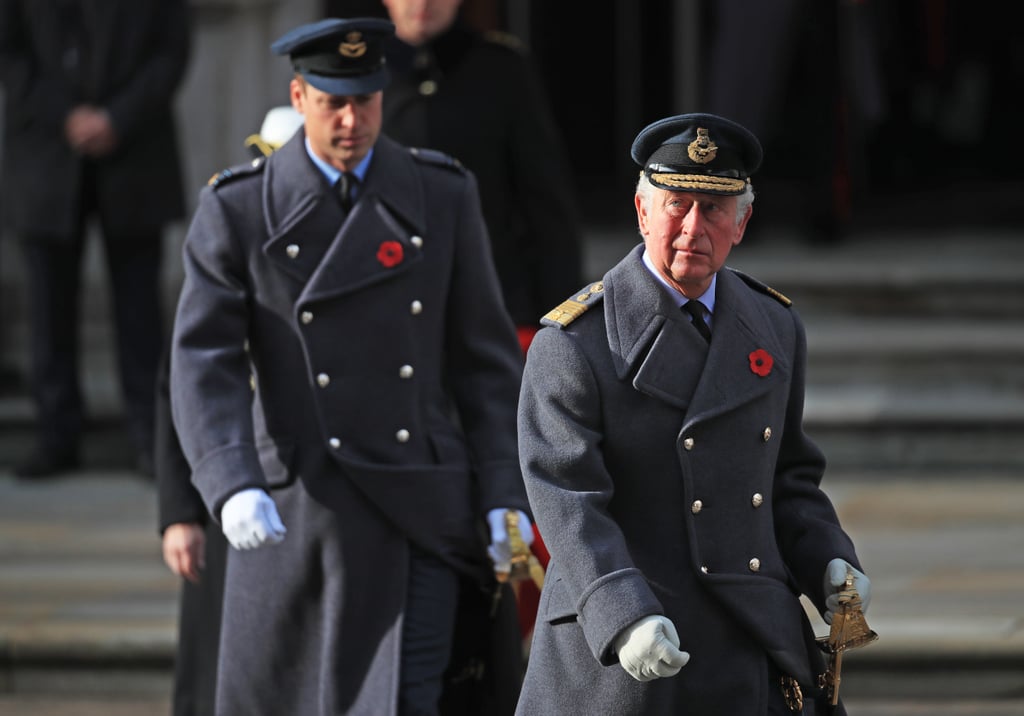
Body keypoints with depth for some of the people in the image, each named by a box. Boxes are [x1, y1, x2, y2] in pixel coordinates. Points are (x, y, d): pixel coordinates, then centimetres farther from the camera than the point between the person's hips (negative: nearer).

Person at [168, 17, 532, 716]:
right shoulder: (237, 209, -3)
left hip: (416, 507, 0)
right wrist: (233, 489, -25)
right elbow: (204, 364, -9)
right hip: (291, 515, 0)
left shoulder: (443, 194, 3)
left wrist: (505, 497, -1)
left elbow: (484, 357, 6)